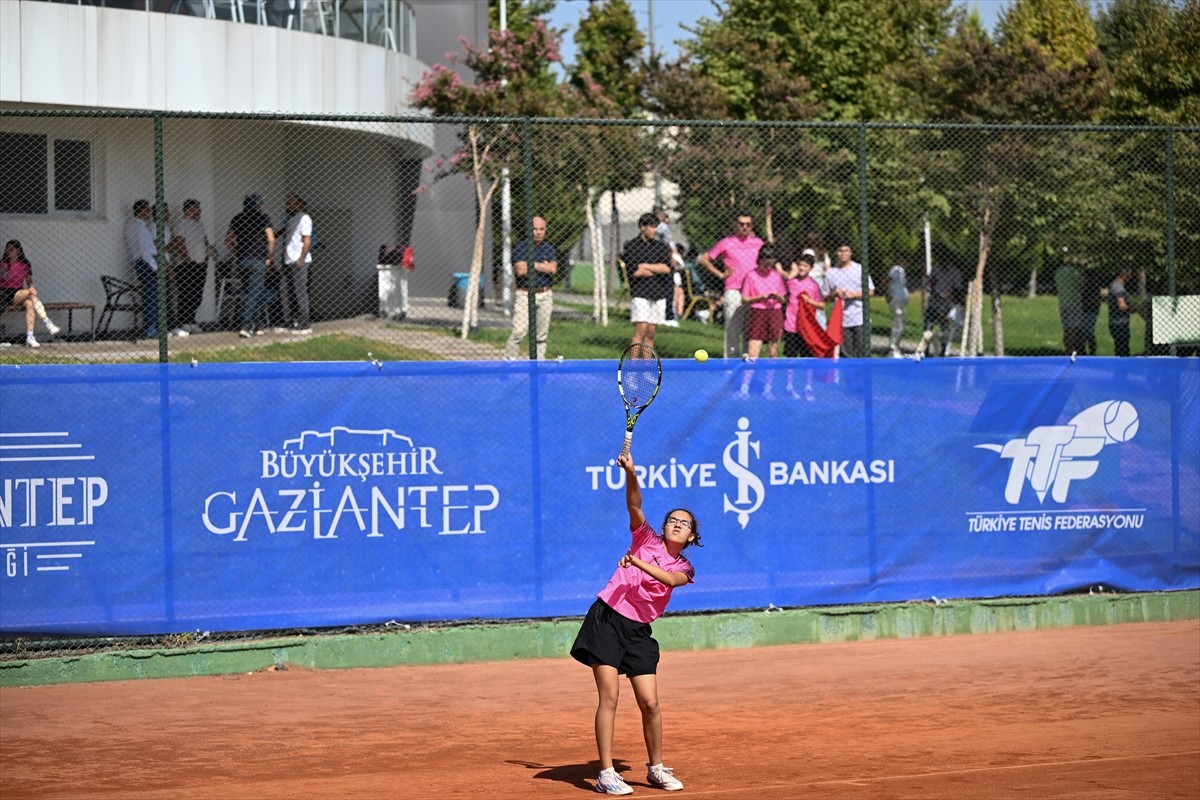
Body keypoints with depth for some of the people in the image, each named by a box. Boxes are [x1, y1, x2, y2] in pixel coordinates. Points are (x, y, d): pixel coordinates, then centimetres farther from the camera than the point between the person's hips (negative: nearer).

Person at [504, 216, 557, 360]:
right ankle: (508, 360, -8)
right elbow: (520, 270, -14)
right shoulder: (521, 247, -1)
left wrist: (532, 265, -8)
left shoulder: (549, 248, 10)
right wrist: (543, 266, -4)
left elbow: (553, 269, -7)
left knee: (542, 334, 6)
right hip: (525, 294, -4)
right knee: (519, 330, -13)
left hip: (545, 295, 4)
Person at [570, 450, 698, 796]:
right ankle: (606, 774, -5)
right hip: (607, 619, -3)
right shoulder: (646, 540, 6)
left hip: (637, 631, 3)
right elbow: (635, 505, -10)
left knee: (650, 703, -2)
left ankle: (656, 769, 18)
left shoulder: (683, 569, 9)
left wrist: (638, 563, -28)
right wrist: (631, 474, -27)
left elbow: (669, 579, -15)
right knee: (609, 697, -8)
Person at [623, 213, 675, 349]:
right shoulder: (631, 246, -1)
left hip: (659, 295, 4)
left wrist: (645, 266, -7)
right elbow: (634, 271, -12)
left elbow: (667, 268, -1)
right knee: (641, 329, -13)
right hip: (639, 293, -4)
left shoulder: (661, 245, 11)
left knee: (651, 332, 5)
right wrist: (658, 270, -4)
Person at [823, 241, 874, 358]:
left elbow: (871, 292, 4)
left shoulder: (860, 269, 5)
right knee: (846, 355, 1)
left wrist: (853, 294, -10)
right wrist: (835, 293, -7)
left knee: (862, 353, -4)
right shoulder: (830, 273, 9)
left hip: (860, 320, -1)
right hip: (841, 321, 1)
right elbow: (825, 297, 13)